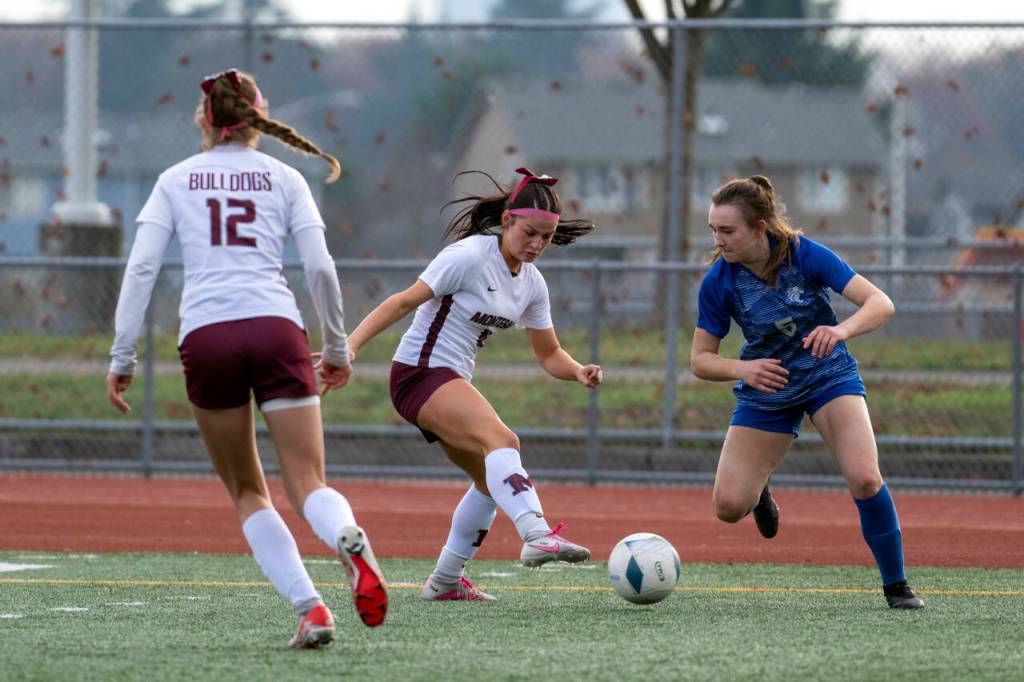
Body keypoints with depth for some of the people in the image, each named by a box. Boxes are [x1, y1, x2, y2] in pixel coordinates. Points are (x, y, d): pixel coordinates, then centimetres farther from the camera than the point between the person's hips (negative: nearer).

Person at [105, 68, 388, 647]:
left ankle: (310, 608, -3)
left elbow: (141, 266, 5)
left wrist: (122, 358, 6)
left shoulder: (176, 181, 14)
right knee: (308, 486, -1)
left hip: (206, 338, 0)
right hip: (276, 328, 0)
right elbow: (320, 267, 6)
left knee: (248, 493, 13)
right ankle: (347, 536, -37)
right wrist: (338, 349, 17)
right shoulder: (283, 178, 14)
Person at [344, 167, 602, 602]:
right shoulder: (470, 256, -16)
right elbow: (404, 302, -18)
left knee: (492, 481, 18)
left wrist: (578, 372, -7)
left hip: (452, 383, 10)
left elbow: (548, 354, 15)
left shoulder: (532, 284, 8)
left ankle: (445, 581, 32)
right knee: (501, 440, -32)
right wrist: (350, 345, -28)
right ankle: (537, 536, -52)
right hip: (419, 372, -10)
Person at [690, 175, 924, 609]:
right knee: (728, 506, -8)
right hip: (766, 390, 2)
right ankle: (757, 485, 31)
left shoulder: (805, 255, -22)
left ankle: (896, 585, -6)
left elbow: (882, 304, -24)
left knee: (865, 479, -24)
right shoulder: (719, 281, -17)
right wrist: (743, 369, -30)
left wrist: (841, 330, -44)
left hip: (828, 376, -2)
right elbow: (701, 360, -9)